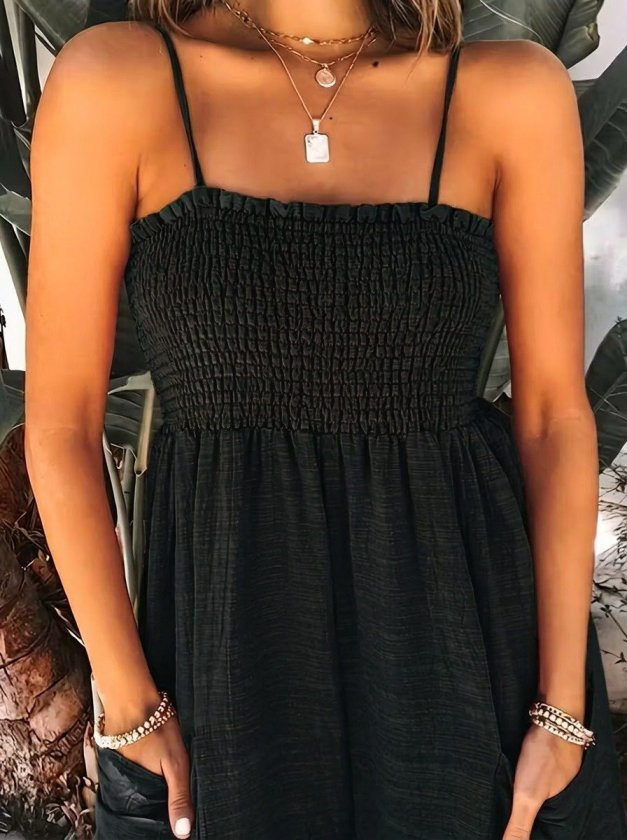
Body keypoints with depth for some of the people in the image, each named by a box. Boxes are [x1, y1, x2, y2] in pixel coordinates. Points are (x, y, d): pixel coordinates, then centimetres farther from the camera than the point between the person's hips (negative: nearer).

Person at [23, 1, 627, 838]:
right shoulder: (113, 80, -7)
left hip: (474, 616, 2)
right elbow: (60, 423, -6)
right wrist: (130, 707, -5)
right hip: (236, 642, 0)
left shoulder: (518, 89, -4)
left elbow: (555, 415, -3)